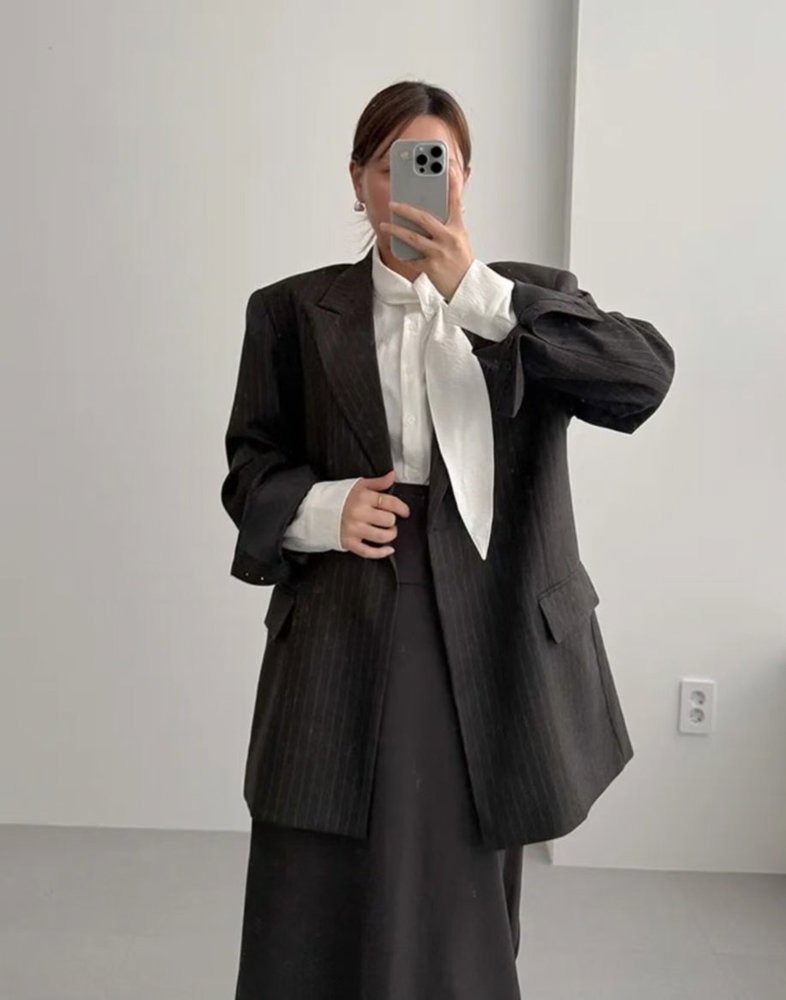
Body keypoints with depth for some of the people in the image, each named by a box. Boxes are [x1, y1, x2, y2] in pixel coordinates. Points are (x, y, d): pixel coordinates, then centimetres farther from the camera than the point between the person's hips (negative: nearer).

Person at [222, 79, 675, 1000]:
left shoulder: (528, 299, 7)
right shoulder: (293, 312, 7)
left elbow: (645, 375, -11)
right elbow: (250, 470, 9)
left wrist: (478, 293, -18)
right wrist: (321, 508, -13)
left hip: (487, 646, 1)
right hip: (342, 649, 0)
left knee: (463, 914, 14)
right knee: (319, 917, 5)